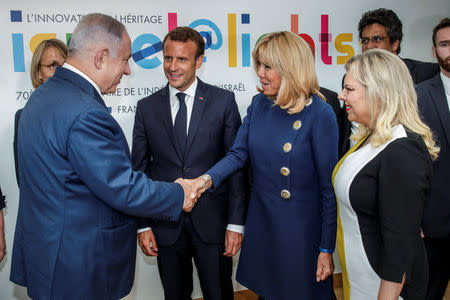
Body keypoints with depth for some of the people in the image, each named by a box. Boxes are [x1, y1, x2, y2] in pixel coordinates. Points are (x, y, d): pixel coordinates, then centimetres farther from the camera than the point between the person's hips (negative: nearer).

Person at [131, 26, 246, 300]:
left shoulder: (223, 101, -2)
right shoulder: (147, 107, 3)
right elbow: (139, 169, 5)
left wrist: (236, 223, -7)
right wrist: (143, 225, 0)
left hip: (212, 223, -1)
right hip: (165, 225, 2)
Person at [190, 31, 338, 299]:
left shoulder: (320, 113, -16)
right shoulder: (259, 104, 1)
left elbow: (329, 186, -14)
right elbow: (238, 154, 1)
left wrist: (327, 249, -11)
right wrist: (208, 179, -19)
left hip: (301, 230, -5)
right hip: (261, 223, 5)